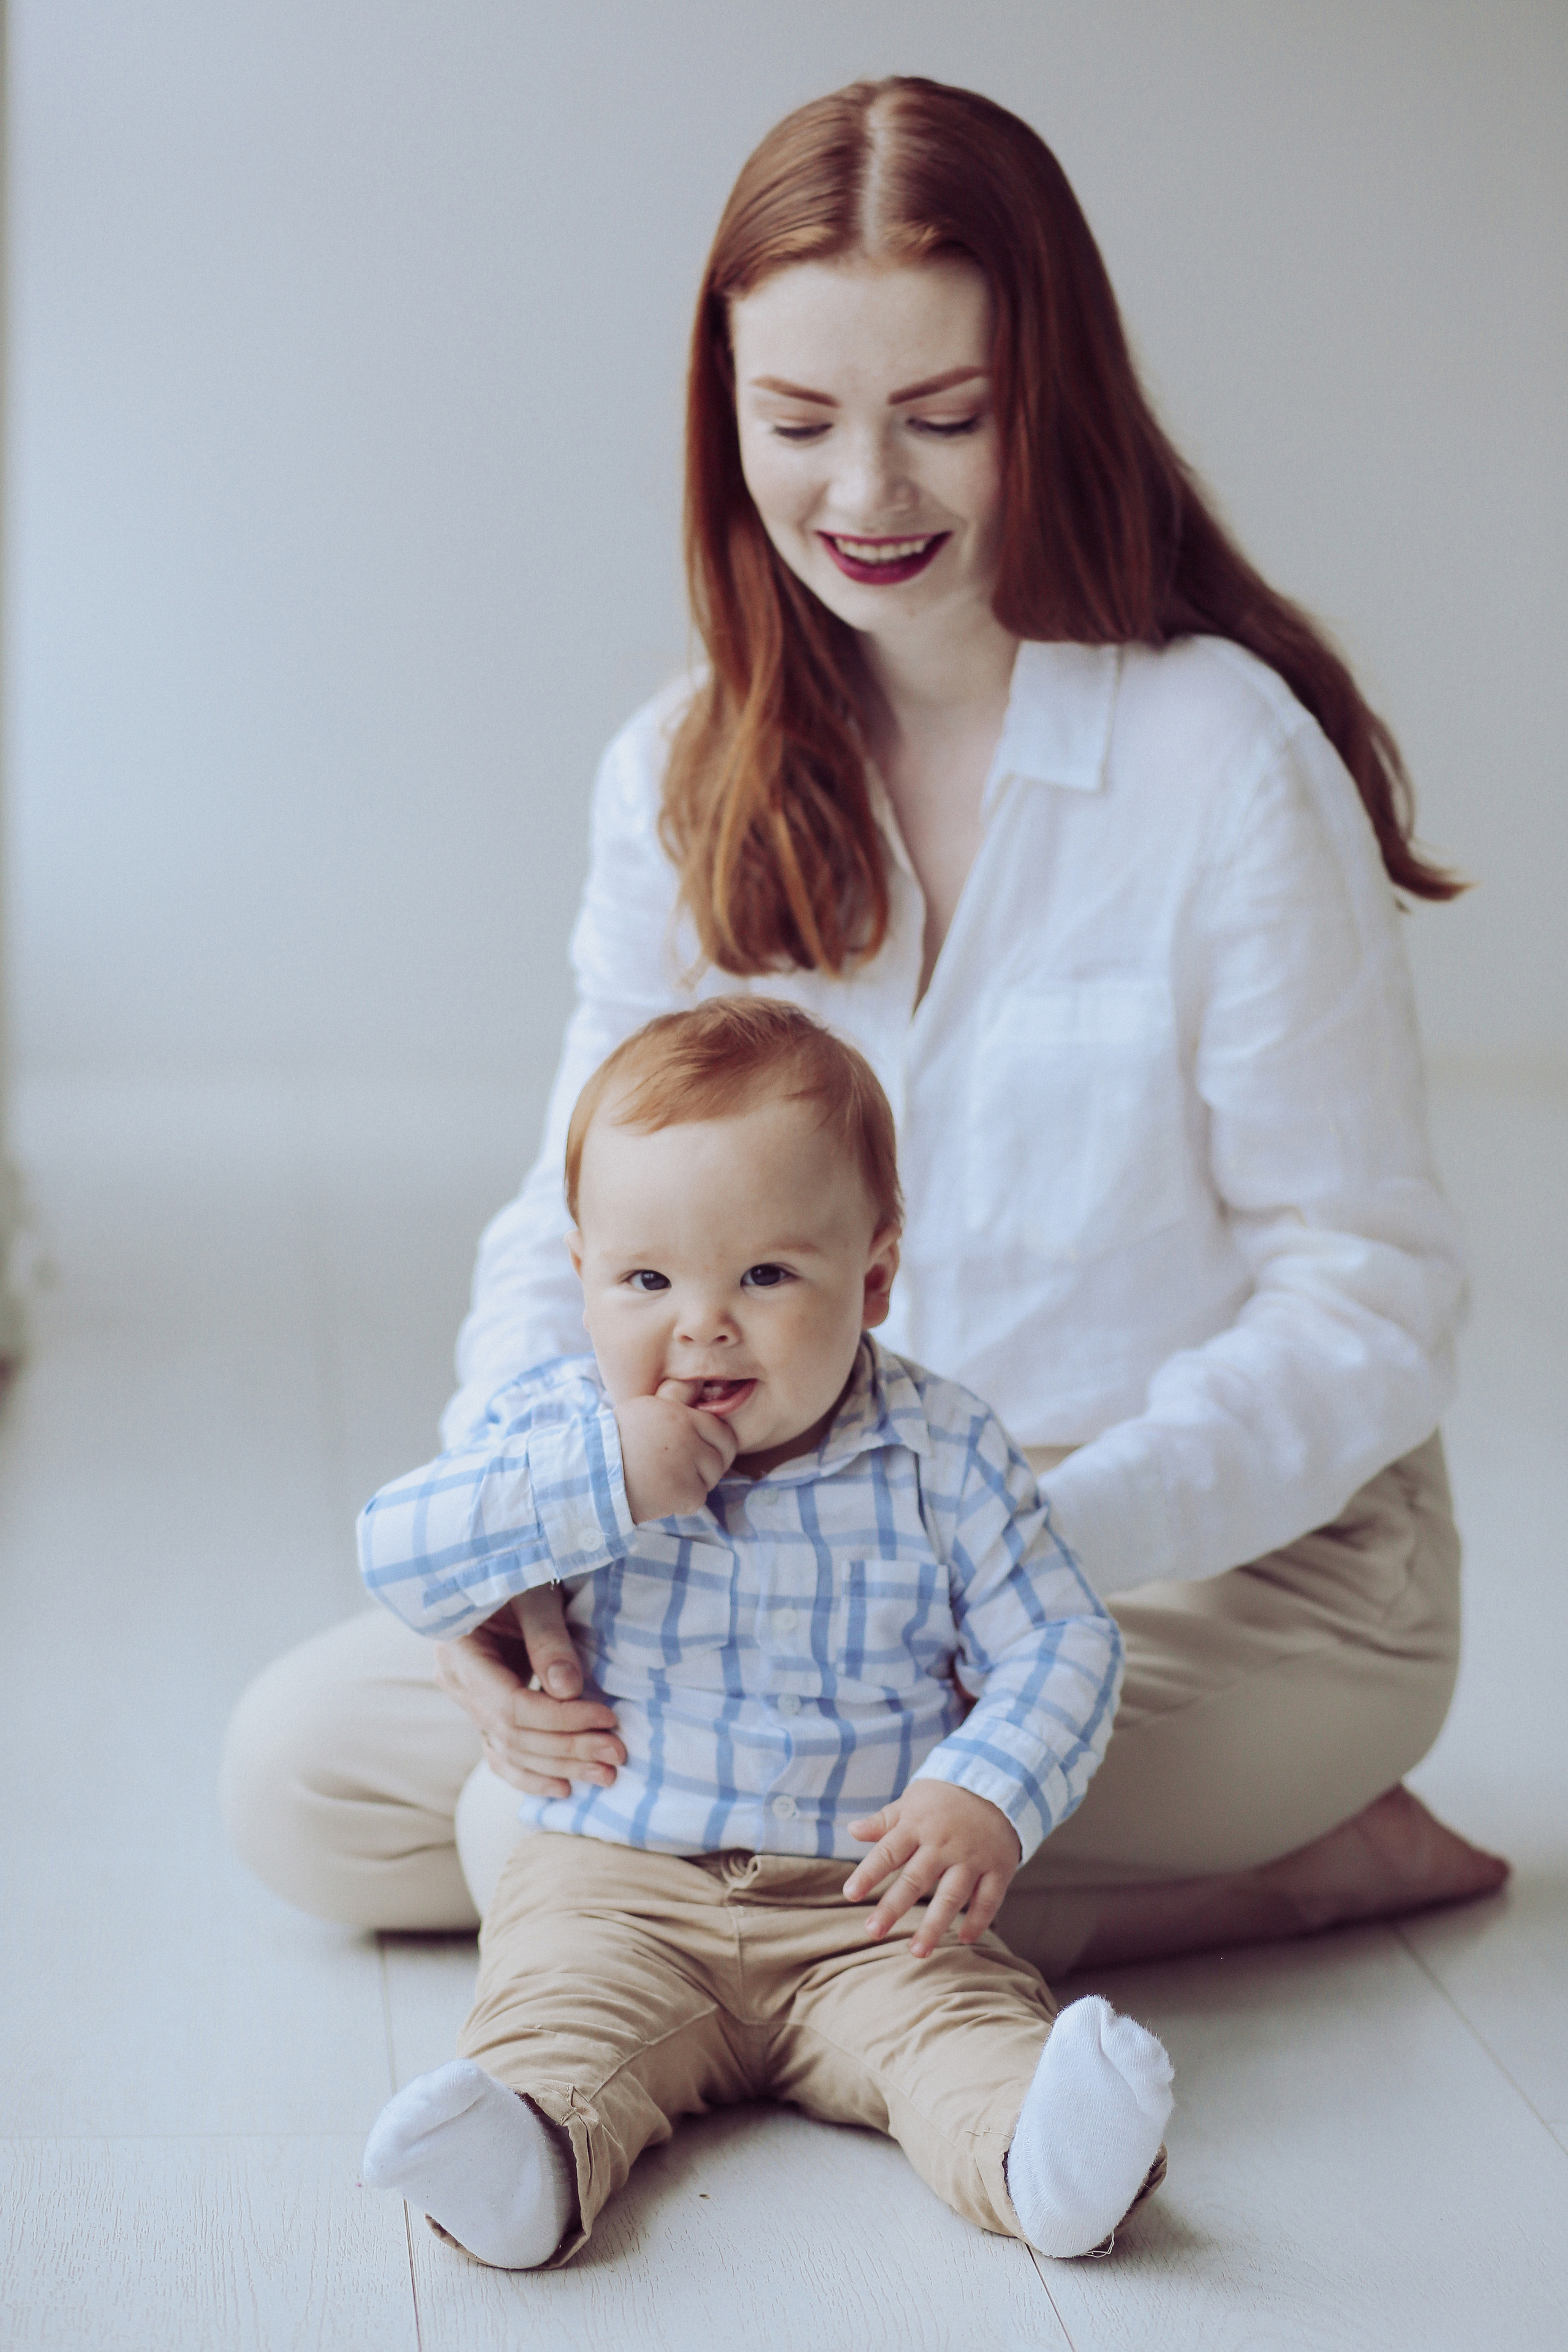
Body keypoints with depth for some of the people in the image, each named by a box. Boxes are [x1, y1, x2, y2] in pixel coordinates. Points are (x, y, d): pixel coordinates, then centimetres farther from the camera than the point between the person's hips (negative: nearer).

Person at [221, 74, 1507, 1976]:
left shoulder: (1224, 761, -18)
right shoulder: (680, 782, -1)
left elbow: (1365, 1313, -16)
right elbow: (578, 1233, -1)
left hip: (1232, 1560, -6)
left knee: (558, 1836, -23)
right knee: (298, 1771, -1)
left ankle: (1289, 1860, -5)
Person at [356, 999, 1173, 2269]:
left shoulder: (944, 1455, -4)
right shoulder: (557, 1428, -2)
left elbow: (1057, 1646, -1)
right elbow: (395, 1557, -14)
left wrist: (987, 1797, -20)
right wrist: (600, 1482, -25)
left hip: (866, 1902, 0)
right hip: (617, 1885, 0)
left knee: (960, 2018, -25)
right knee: (559, 2010, -27)